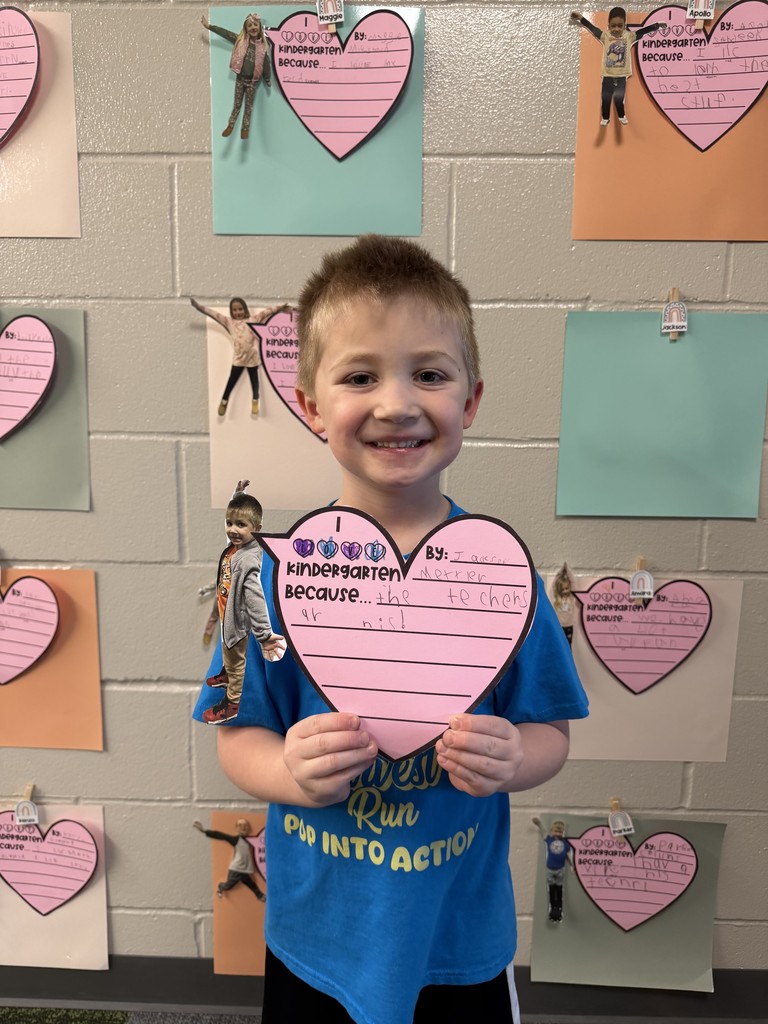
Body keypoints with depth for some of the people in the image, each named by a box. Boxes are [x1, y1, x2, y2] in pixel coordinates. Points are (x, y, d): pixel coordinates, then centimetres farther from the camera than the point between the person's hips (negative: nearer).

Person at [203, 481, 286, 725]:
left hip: (237, 618, -9)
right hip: (227, 612, 9)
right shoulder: (235, 544, -11)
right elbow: (235, 511, 12)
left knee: (235, 659, 13)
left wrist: (264, 634, -39)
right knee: (226, 649, 34)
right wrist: (238, 493, 4)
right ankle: (225, 675, 61)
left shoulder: (248, 560, -37)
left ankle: (231, 704, 32)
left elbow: (255, 599, -39)